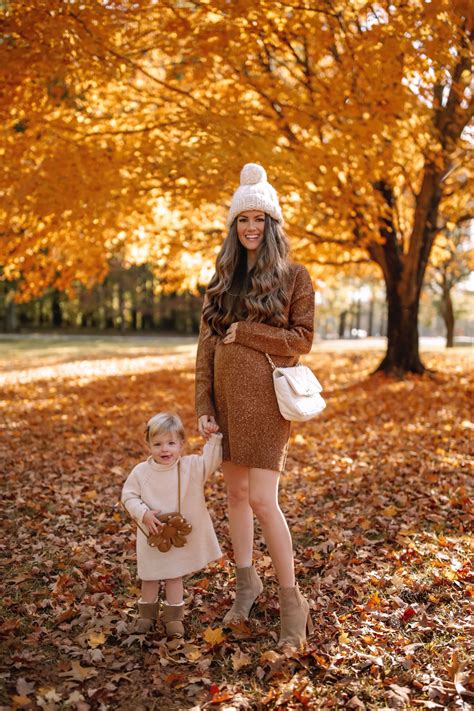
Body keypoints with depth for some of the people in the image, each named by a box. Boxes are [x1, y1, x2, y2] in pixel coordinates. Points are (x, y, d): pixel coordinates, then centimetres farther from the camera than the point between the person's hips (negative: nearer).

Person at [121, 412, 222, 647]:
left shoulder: (191, 466, -10)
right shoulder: (141, 472, -11)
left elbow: (211, 461, -6)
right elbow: (128, 496, -6)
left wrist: (213, 439, -16)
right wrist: (144, 514, -19)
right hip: (152, 535, 0)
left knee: (175, 577, 11)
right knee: (149, 577, 15)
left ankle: (174, 620, 24)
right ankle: (147, 614, 34)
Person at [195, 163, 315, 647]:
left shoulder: (293, 276, 0)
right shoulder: (223, 280, 11)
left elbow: (301, 339, -6)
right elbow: (206, 345, 8)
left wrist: (243, 332, -11)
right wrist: (203, 404, 1)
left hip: (266, 398, -5)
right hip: (227, 398, 5)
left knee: (262, 499, -9)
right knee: (235, 492, 12)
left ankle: (291, 599, 8)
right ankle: (246, 582, 29)